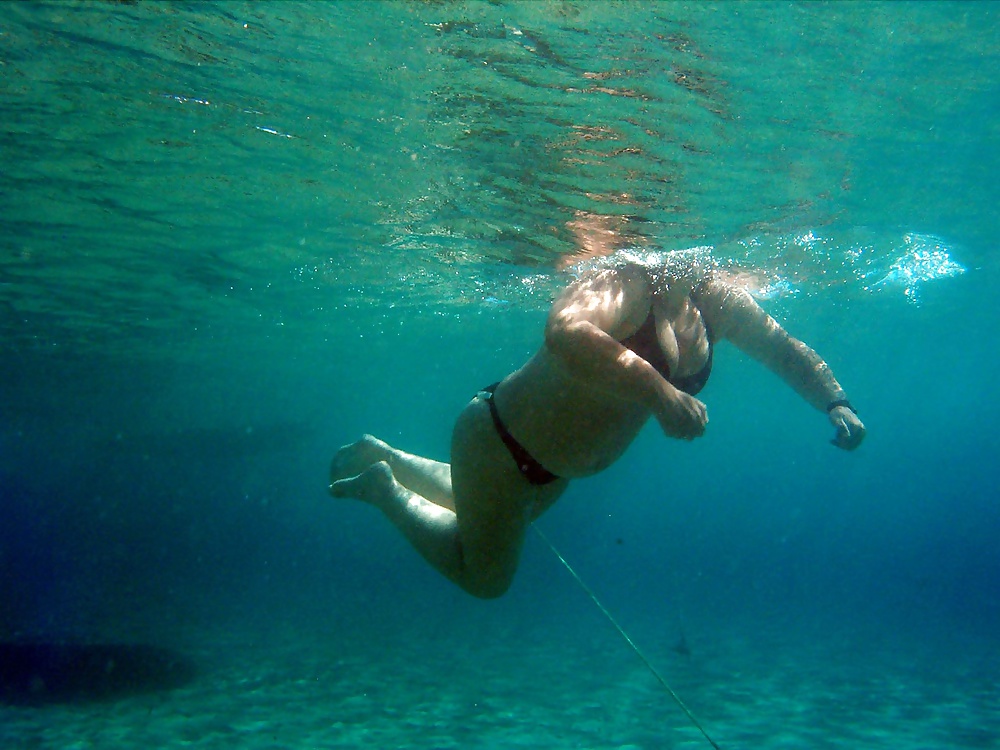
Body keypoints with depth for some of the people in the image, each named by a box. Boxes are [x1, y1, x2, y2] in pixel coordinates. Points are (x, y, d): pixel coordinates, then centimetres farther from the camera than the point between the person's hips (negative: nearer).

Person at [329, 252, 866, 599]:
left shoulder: (718, 301, -6)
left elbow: (786, 351, 8)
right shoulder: (624, 286, -32)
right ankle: (384, 487, 23)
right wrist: (661, 392, -58)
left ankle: (384, 456, 48)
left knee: (480, 518, 32)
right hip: (500, 443, -9)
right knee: (484, 579, 8)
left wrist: (835, 403, -7)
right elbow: (566, 333, -54)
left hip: (555, 466, 9)